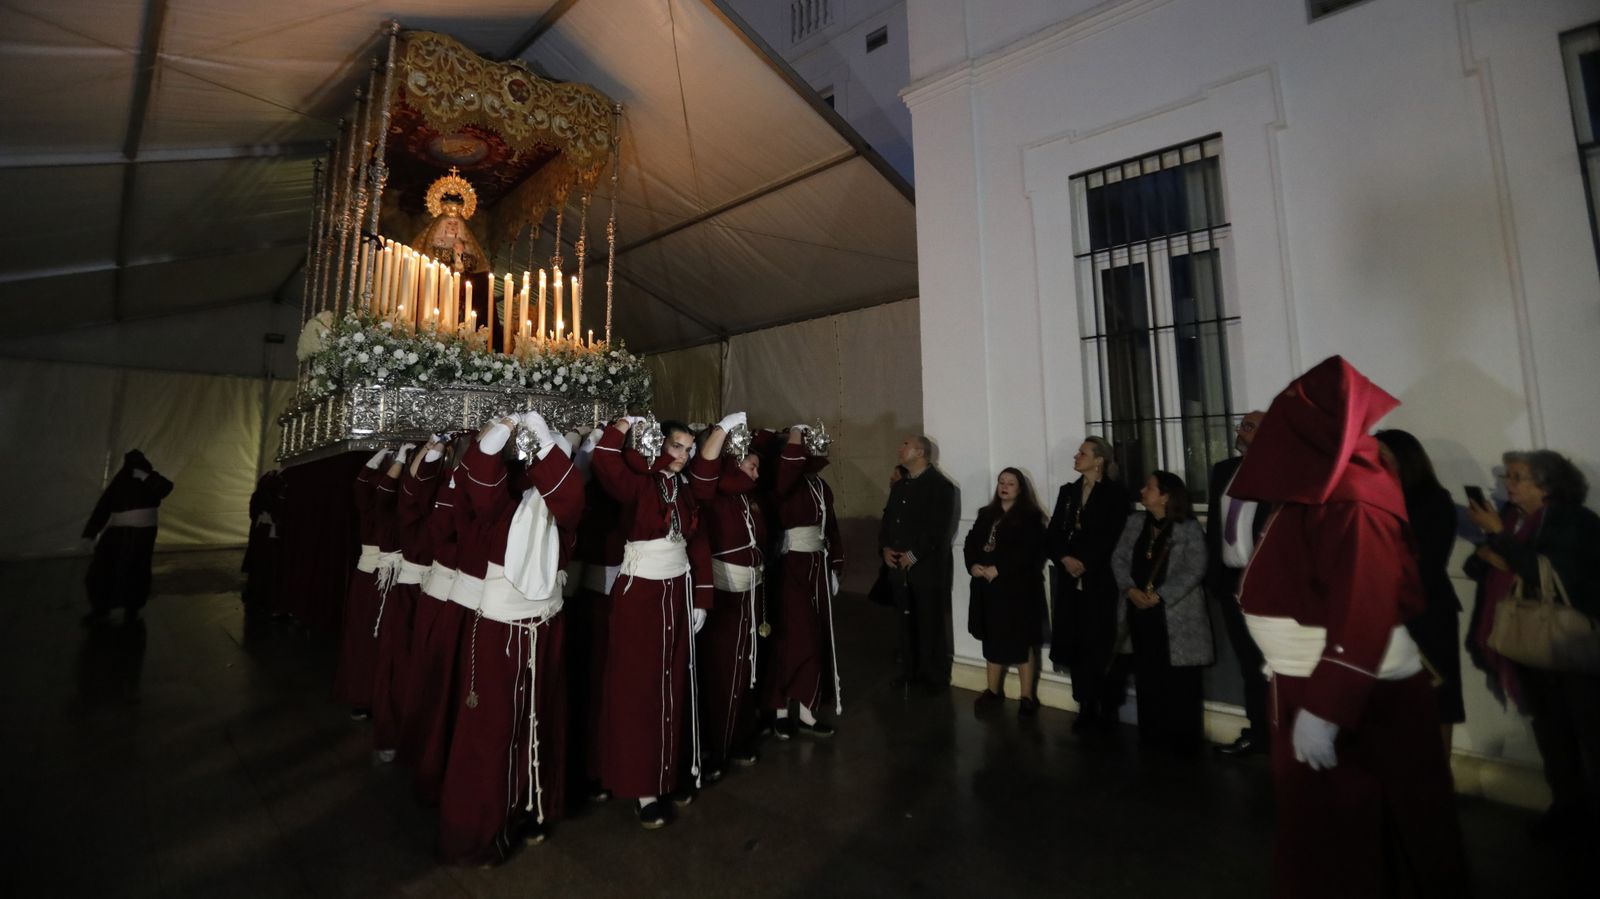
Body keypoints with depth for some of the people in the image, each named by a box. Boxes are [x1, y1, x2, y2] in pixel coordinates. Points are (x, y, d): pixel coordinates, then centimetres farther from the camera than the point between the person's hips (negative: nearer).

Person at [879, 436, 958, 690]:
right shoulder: (899, 485, 17)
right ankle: (910, 672, 24)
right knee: (906, 621, 11)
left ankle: (934, 676, 17)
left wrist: (914, 555, -16)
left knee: (930, 623, 3)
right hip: (898, 566, 6)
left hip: (927, 567, -6)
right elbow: (887, 518, 16)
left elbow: (939, 527, -16)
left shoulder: (940, 485, -7)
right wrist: (885, 548, 0)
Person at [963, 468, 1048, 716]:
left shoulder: (1030, 516, -4)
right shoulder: (986, 514, 14)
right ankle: (993, 690, 28)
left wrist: (998, 569, -21)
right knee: (992, 640, 14)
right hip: (988, 588, 6)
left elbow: (1029, 551, -16)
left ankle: (1028, 697, 16)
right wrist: (973, 565, -10)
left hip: (1018, 588, -5)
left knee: (1021, 642, 3)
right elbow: (971, 542, 8)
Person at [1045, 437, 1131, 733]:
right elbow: (1052, 534, 7)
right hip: (1070, 580, 4)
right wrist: (1064, 559, -10)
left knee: (1100, 645, 1)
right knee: (1075, 644, 5)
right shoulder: (1067, 491, 14)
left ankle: (1108, 709, 16)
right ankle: (1086, 707, 16)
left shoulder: (1116, 492, -1)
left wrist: (1085, 563, -15)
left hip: (1100, 580, -4)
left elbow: (1113, 536, -10)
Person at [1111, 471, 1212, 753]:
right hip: (1141, 612, 5)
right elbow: (1118, 558, 6)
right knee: (1147, 677, 12)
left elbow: (1194, 571, -14)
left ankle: (1184, 741, 17)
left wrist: (1159, 595, -18)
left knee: (1179, 680, 3)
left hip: (1176, 615, -5)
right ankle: (1152, 736, 25)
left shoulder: (1189, 528, -7)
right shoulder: (1134, 523, 8)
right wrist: (1130, 589, -10)